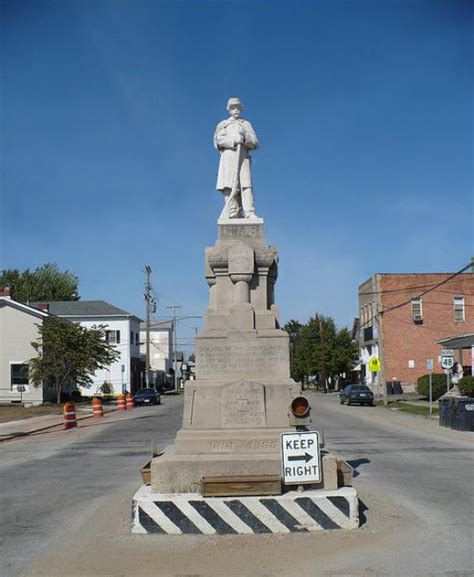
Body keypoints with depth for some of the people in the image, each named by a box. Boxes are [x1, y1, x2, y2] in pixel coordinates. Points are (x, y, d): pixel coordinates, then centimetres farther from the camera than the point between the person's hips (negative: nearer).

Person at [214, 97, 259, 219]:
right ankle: (232, 216, -15)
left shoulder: (246, 124, 23)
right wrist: (234, 140, -13)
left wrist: (244, 138, -8)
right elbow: (219, 140, 1)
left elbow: (255, 143, 12)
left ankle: (250, 214, -28)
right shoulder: (223, 125, 20)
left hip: (243, 158, 1)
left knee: (246, 185, -16)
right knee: (230, 187, -13)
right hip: (228, 158, -1)